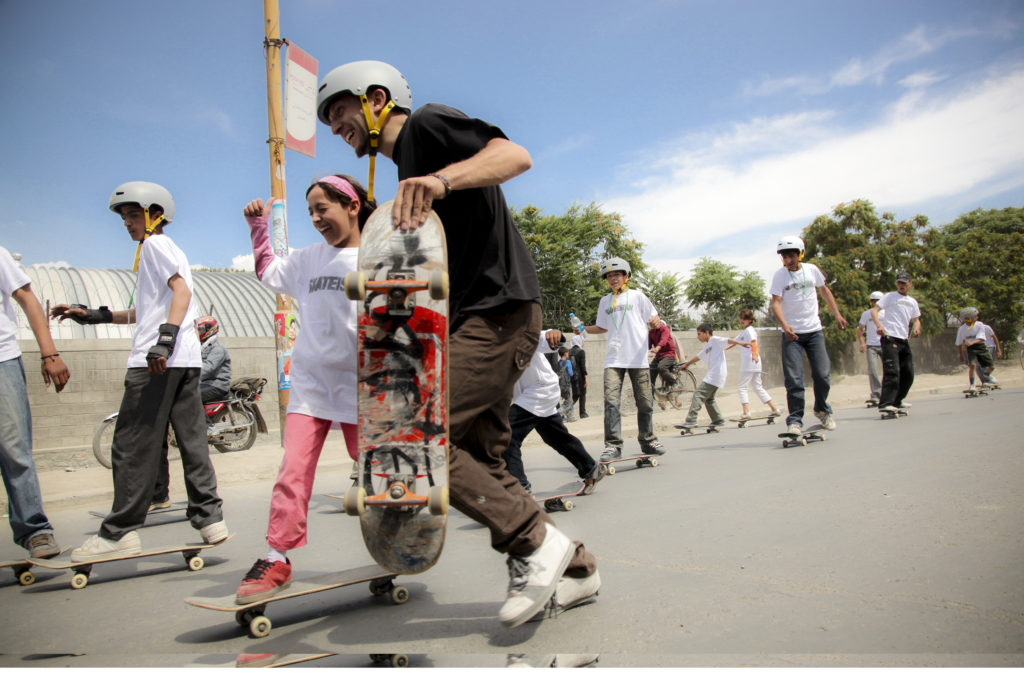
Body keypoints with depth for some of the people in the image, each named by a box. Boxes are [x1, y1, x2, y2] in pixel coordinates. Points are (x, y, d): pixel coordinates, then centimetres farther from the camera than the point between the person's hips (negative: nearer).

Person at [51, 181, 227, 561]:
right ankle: (209, 518, 8)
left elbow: (182, 290, -17)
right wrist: (92, 316, 29)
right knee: (192, 441, 7)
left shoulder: (155, 244, 0)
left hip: (158, 362, -10)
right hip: (186, 360, 10)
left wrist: (165, 339, -28)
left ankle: (119, 532, 0)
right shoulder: (168, 250, 28)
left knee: (132, 447, -5)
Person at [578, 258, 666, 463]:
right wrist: (584, 328, 9)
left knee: (645, 402, 3)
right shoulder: (605, 301, 17)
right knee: (611, 401, -12)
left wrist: (655, 321, -17)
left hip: (638, 357, -1)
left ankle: (647, 440, 21)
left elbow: (654, 317, 6)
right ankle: (613, 445, -11)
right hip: (613, 359, 2)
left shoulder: (637, 296, 8)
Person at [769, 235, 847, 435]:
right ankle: (795, 420, 0)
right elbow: (776, 302, -14)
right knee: (794, 380, -8)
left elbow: (824, 291, 20)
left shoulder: (811, 270, 4)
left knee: (822, 374, 0)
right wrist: (785, 325, -29)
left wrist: (837, 314, 18)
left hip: (814, 331, 3)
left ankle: (822, 410, 25)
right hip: (792, 333, -2)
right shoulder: (779, 275, -5)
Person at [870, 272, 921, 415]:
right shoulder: (890, 296, 3)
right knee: (892, 371, -18)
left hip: (904, 340, 7)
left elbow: (916, 319, 24)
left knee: (908, 374, 9)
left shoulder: (913, 302, 21)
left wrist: (916, 328, -1)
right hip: (890, 338, -7)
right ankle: (885, 404, -22)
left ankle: (897, 401, 24)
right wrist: (879, 325, -24)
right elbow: (874, 310, -7)